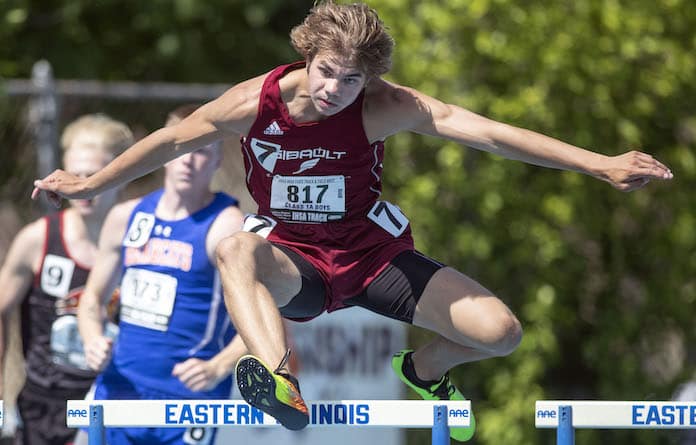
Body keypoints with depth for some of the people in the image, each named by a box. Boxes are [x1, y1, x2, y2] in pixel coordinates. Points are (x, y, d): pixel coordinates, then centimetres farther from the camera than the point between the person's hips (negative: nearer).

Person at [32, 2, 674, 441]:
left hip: (373, 254, 1)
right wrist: (90, 185, 11)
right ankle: (279, 381, -62)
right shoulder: (256, 102, -17)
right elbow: (173, 140, 0)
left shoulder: (380, 108, -20)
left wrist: (599, 165, -32)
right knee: (235, 250, -37)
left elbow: (479, 129, -28)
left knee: (501, 332, -14)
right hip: (293, 262, -1)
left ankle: (425, 368, 23)